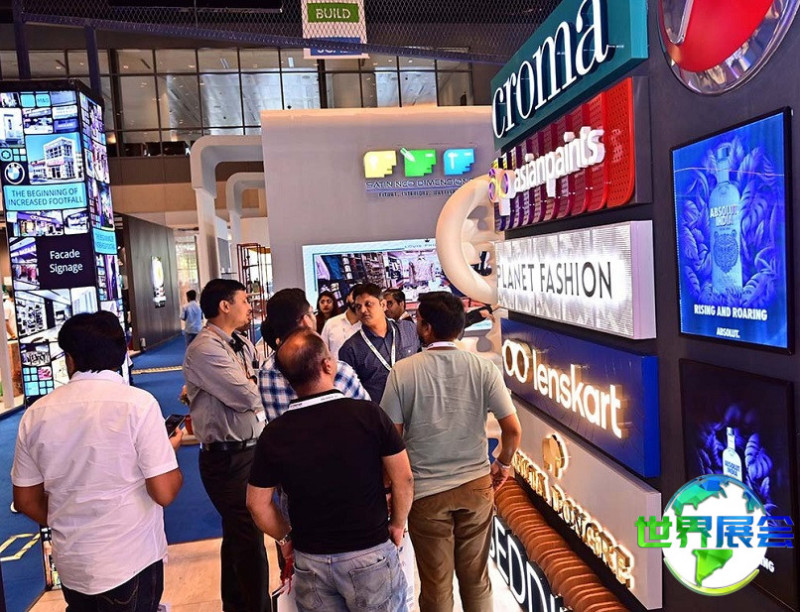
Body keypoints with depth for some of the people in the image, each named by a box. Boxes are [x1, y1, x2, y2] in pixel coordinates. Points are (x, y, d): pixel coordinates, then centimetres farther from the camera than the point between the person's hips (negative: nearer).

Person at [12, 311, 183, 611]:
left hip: (71, 564, 4)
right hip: (132, 561, -4)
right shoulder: (138, 403, -18)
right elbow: (164, 493, -19)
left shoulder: (37, 413, -4)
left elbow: (26, 500, 5)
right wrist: (170, 451, 0)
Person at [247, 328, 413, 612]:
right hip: (371, 554, -2)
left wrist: (286, 538, 13)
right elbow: (404, 479, -10)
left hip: (309, 560, 2)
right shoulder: (369, 414, -18)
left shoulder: (273, 434, -11)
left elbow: (257, 503, -1)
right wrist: (396, 524, 5)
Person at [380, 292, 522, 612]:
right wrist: (502, 464, 10)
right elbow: (513, 430, -9)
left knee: (436, 586, 16)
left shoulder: (403, 371, -13)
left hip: (426, 492, -1)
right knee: (476, 579, 20)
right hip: (476, 485, 2)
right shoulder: (483, 368, -9)